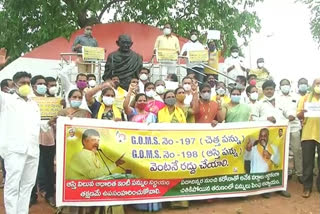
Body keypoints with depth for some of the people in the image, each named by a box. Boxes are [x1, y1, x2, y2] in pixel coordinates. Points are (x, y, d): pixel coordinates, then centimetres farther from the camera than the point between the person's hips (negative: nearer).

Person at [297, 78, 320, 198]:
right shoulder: (305, 98, 8)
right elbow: (298, 115, 3)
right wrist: (302, 113, -20)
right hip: (308, 134, 0)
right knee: (307, 162, 5)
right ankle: (307, 187, 15)